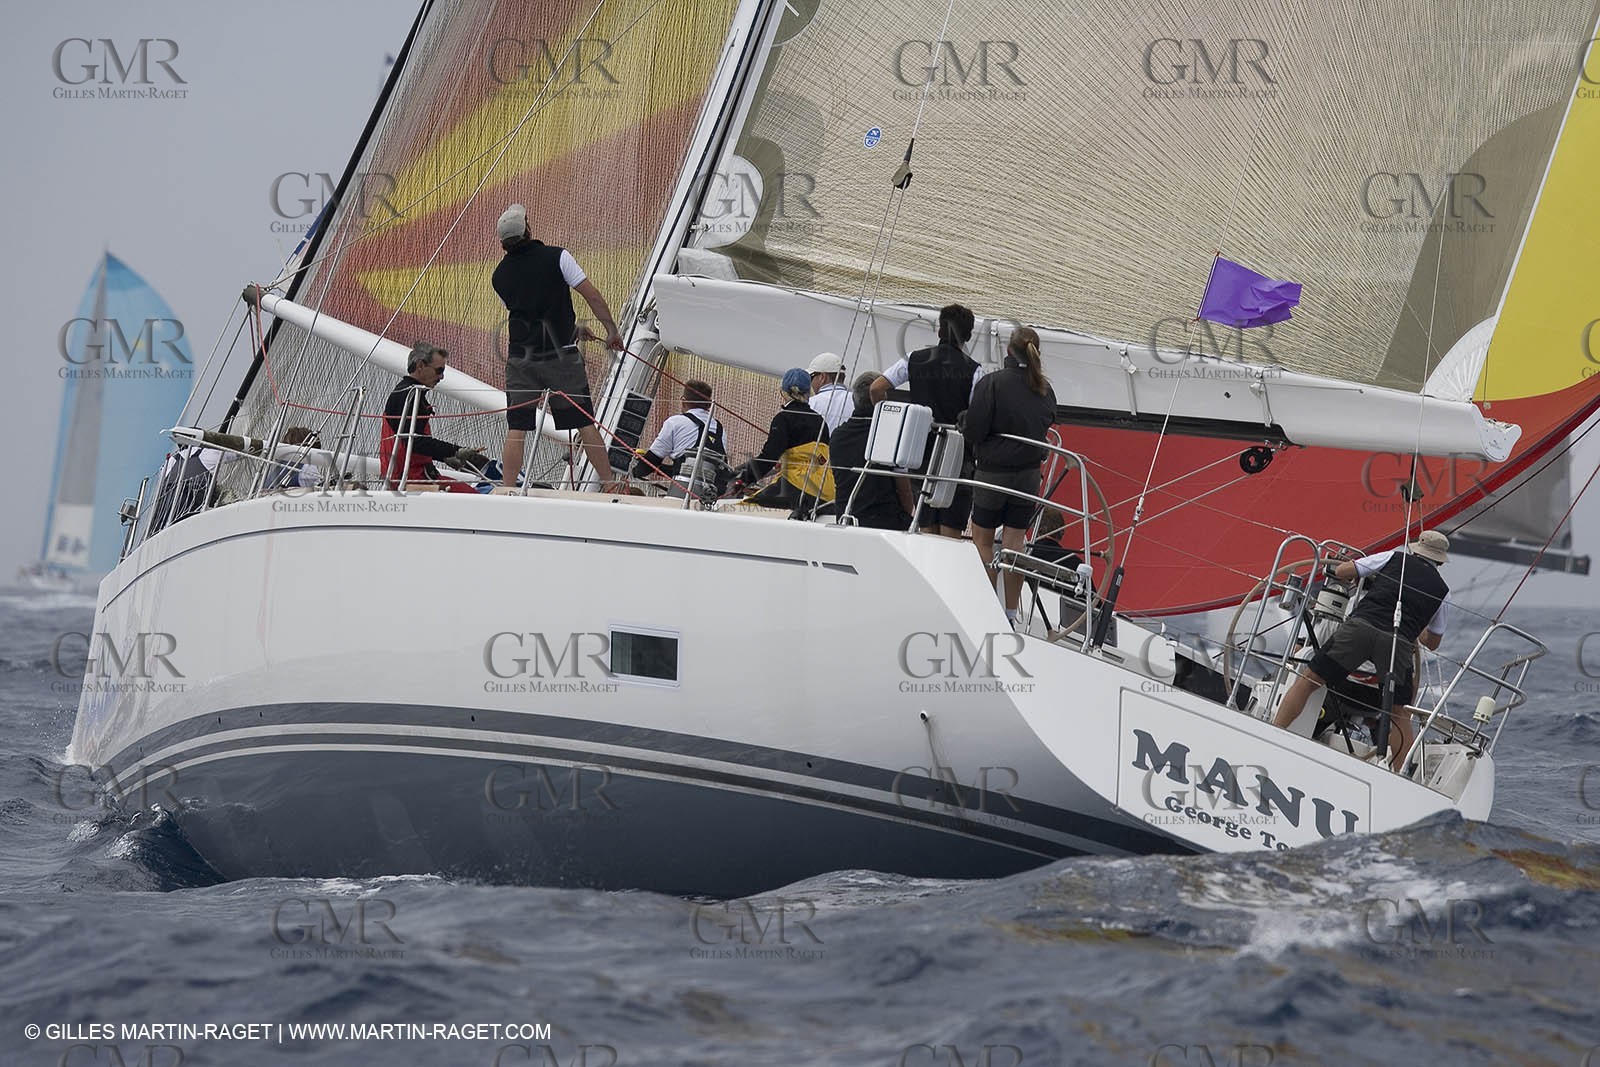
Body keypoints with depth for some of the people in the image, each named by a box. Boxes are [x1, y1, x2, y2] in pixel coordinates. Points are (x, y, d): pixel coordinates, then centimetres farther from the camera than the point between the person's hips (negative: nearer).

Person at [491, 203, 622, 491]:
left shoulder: (499, 276, 7)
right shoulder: (555, 256, -5)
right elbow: (592, 295, -7)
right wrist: (612, 330, 4)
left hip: (521, 358, 2)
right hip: (561, 356, -2)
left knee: (516, 428, 3)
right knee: (585, 423, 6)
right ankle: (609, 484, 10)